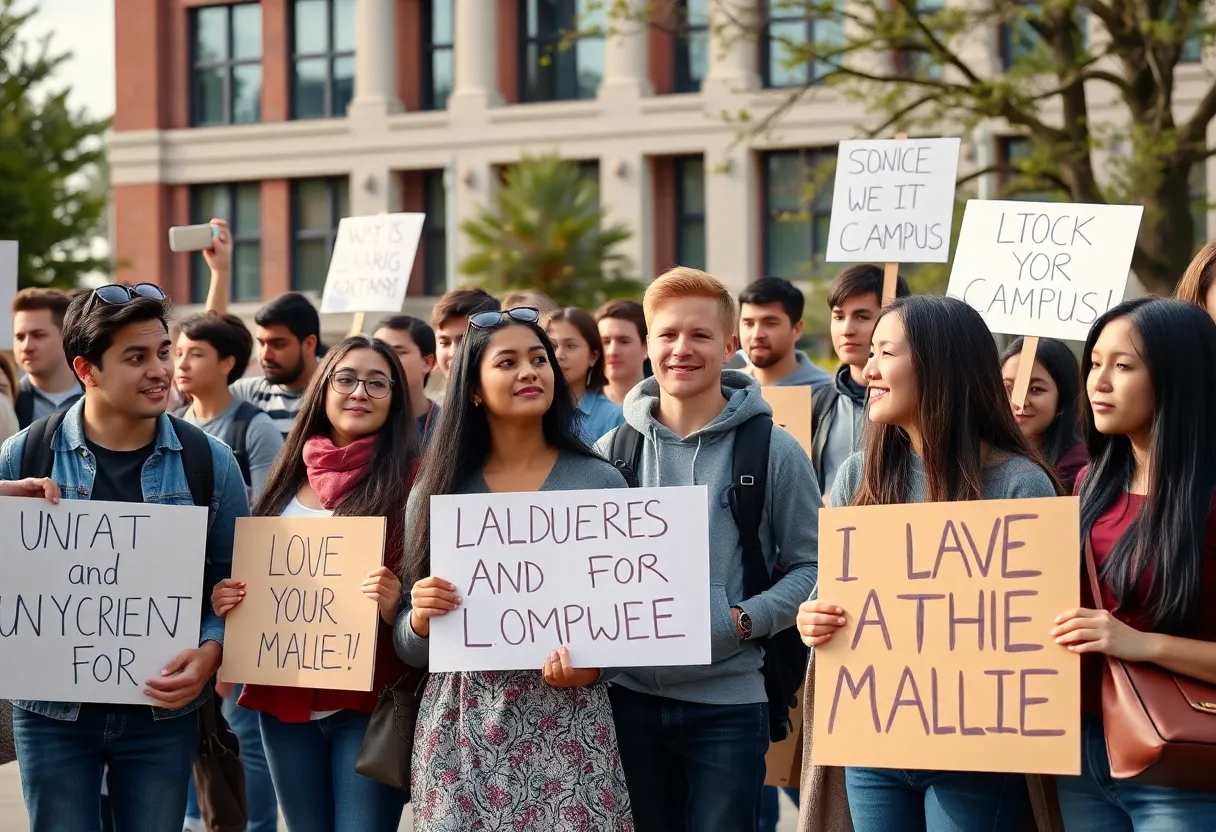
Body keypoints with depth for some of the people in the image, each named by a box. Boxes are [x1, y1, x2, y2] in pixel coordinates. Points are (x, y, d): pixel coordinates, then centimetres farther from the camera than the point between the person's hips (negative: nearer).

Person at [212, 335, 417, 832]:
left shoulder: (411, 478, -4)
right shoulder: (292, 476, 11)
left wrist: (394, 606, -24)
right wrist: (227, 599, -1)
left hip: (367, 702, -5)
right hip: (285, 699, 5)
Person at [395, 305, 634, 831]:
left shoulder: (600, 483, 2)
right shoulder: (436, 491, 6)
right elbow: (410, 650, 10)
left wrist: (593, 663, -15)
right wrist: (421, 617, -11)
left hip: (565, 722, -1)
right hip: (460, 727, 1)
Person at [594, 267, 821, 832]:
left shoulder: (773, 452, -1)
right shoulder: (613, 451, 6)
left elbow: (811, 565, 0)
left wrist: (743, 621, -13)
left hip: (728, 703, -3)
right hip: (630, 695, 3)